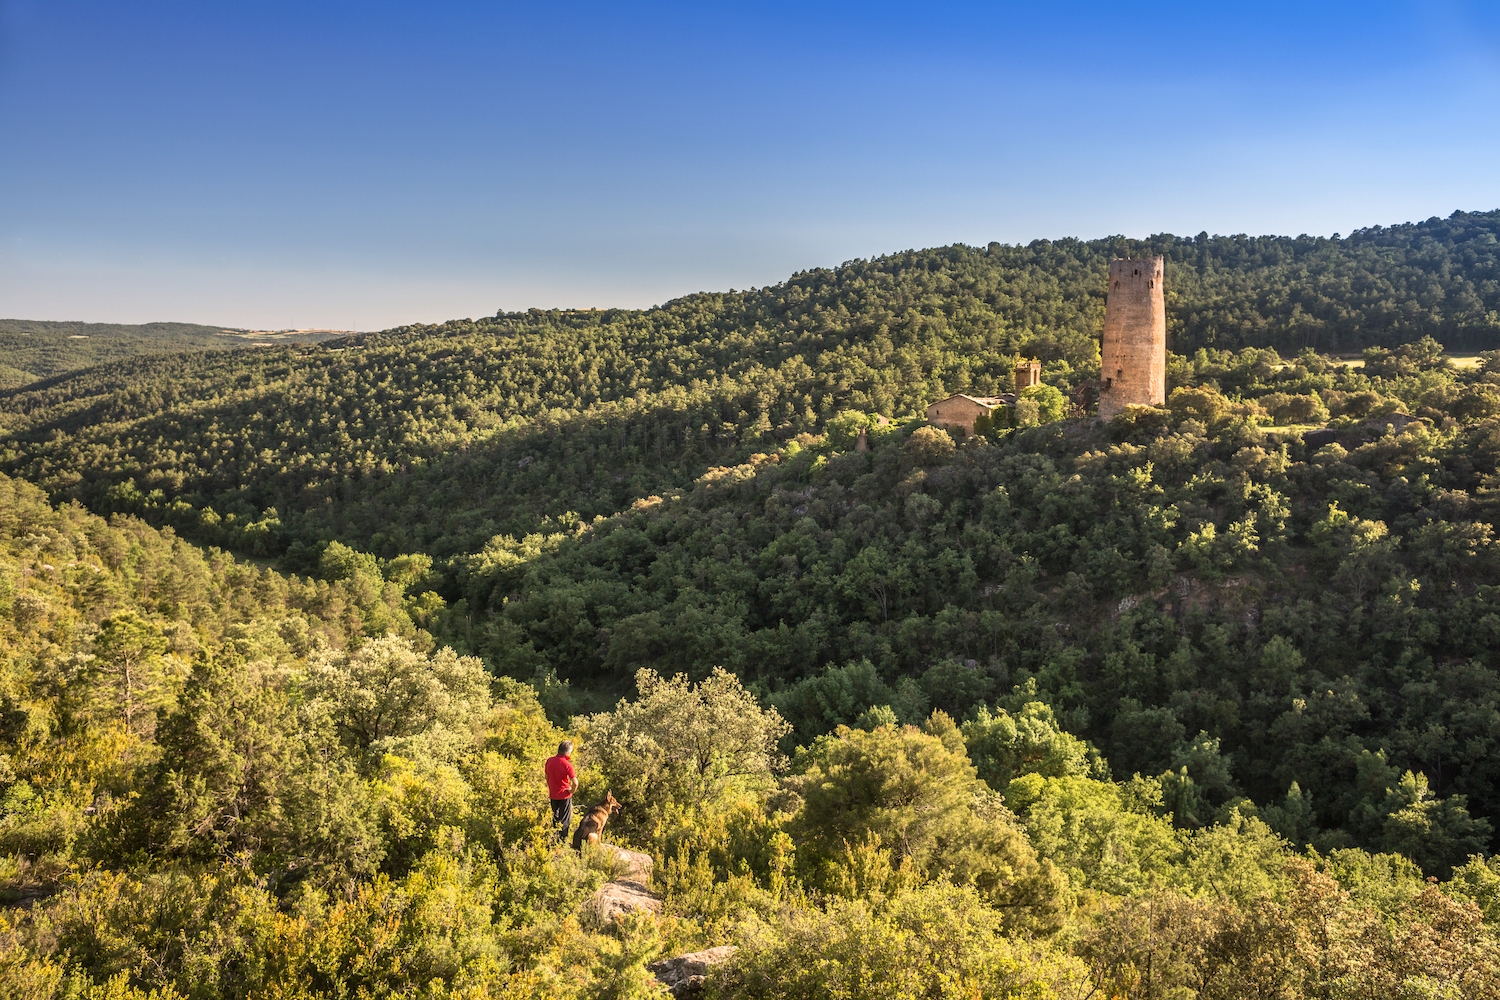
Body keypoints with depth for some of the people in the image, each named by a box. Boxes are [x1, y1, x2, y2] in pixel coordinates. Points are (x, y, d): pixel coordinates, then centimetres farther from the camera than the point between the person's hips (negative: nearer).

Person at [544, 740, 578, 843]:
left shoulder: (549, 761, -5)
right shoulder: (567, 764, -22)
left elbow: (547, 777, 9)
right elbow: (575, 782, -25)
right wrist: (572, 790, -6)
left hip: (553, 795, 5)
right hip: (564, 795, -5)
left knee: (555, 818, 22)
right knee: (565, 820, 9)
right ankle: (562, 841, 12)